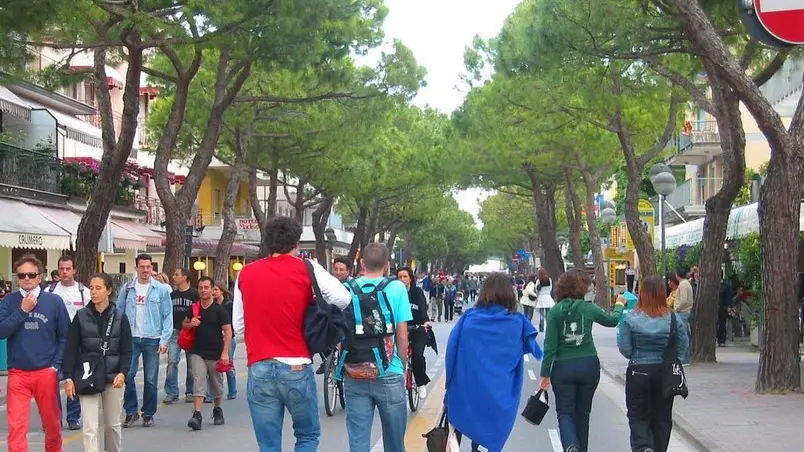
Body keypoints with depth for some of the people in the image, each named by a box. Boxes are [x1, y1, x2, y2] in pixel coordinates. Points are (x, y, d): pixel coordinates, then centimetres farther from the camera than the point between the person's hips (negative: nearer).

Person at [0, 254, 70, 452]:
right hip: (17, 374, 0)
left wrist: (56, 366, -5)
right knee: (16, 425, -7)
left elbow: (64, 336, 2)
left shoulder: (54, 301, 0)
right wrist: (23, 310, -13)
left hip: (46, 372, 0)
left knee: (52, 422, 13)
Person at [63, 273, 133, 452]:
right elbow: (71, 349, 1)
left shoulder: (120, 317, 0)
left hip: (113, 377, 1)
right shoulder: (81, 316, 1)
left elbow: (126, 350, 1)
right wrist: (69, 377, -5)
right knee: (90, 427, -8)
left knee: (113, 424, 13)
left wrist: (122, 373, -14)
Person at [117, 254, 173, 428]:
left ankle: (148, 414, 17)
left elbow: (167, 316, -1)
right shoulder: (127, 288, 5)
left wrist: (164, 340, -9)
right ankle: (131, 411, 8)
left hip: (152, 339, -1)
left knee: (151, 379, 5)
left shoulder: (161, 289, 0)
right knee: (127, 375, -6)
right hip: (131, 338, 1)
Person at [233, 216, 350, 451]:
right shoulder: (307, 269, -3)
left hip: (259, 369, 2)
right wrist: (317, 268, 9)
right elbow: (343, 299, -8)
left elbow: (238, 326, 10)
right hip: (296, 368, -2)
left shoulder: (245, 274, 6)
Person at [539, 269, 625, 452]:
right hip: (589, 366, 1)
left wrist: (545, 374, -3)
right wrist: (619, 305, 36)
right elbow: (612, 320, 15)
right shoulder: (588, 308, -5)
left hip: (563, 368, -1)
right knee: (582, 412, 17)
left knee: (565, 413, 4)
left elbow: (550, 346, -9)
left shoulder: (555, 311, -8)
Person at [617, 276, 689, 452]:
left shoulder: (630, 319, -11)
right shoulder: (674, 318, -6)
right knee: (662, 417, 14)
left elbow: (625, 349, -9)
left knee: (638, 416, 7)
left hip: (638, 372, -2)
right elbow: (683, 346, 0)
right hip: (665, 373, 2)